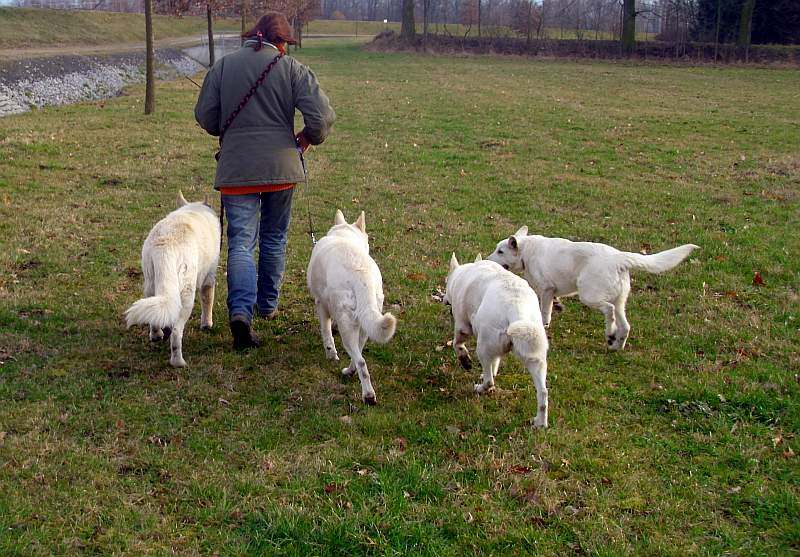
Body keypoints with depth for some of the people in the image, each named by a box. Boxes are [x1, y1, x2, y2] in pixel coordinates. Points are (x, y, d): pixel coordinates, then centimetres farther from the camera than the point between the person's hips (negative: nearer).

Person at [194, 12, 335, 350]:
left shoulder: (223, 66, 4)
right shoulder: (291, 68, -2)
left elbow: (204, 117, 6)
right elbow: (322, 116, -9)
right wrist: (307, 139, 10)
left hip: (236, 169, 0)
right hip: (281, 167, 0)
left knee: (241, 241, -2)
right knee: (274, 238, 18)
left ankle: (240, 311, -21)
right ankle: (267, 304, 29)